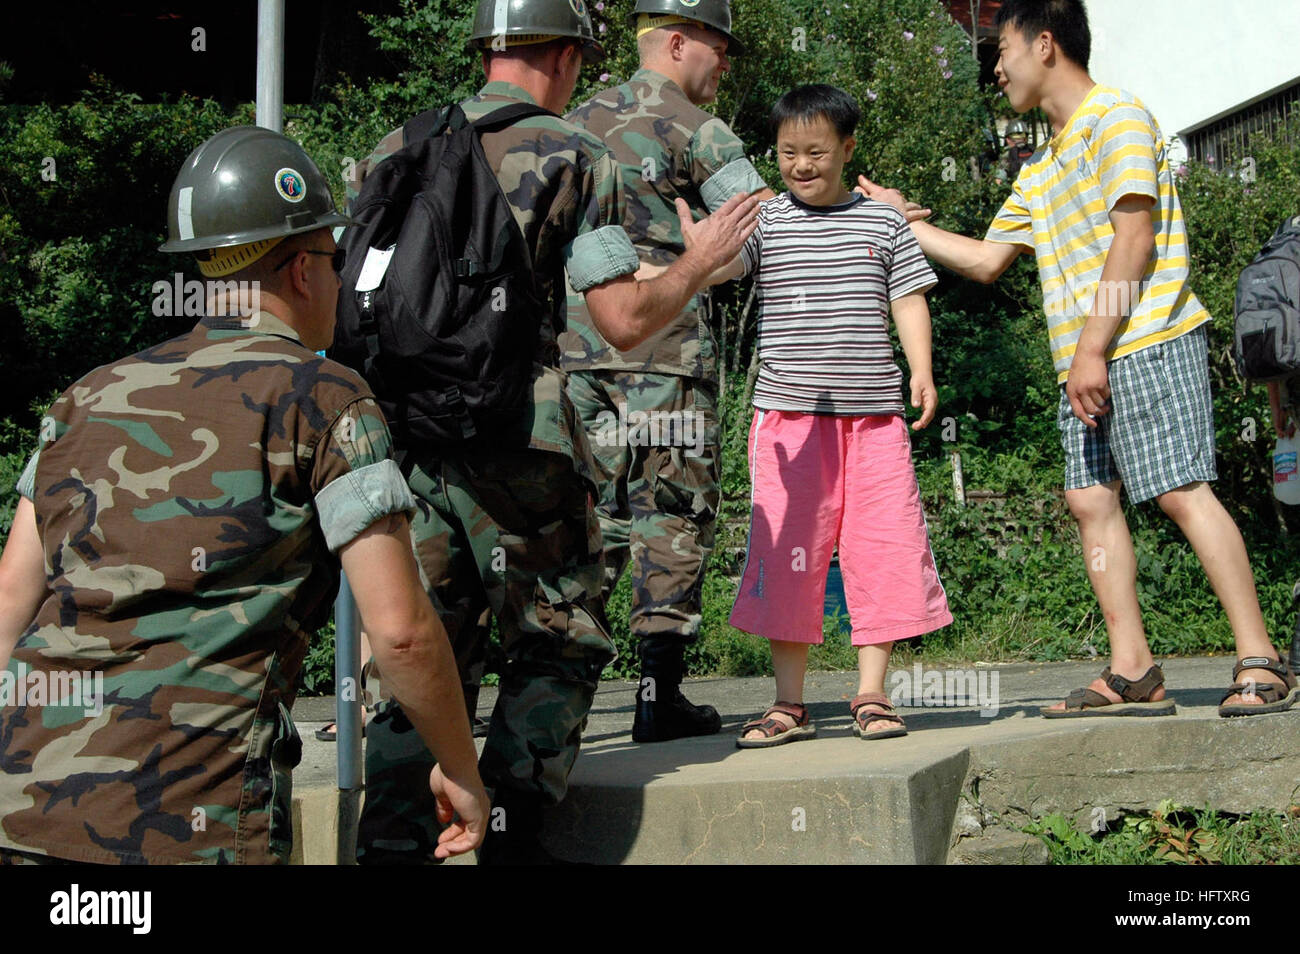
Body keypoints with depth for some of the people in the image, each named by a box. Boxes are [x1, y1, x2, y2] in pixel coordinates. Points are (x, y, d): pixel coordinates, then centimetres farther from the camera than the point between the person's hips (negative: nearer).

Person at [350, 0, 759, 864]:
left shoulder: (391, 152, 13)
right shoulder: (574, 157, -1)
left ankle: (392, 845, 8)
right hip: (513, 442, -5)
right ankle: (509, 837, 1)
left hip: (400, 434, 5)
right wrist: (703, 261, 11)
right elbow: (626, 322, -5)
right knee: (560, 644, 9)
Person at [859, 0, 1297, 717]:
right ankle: (1133, 674, 1)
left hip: (1146, 341, -9)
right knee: (1091, 498, 1)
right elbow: (987, 259, 30)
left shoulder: (1116, 116, -2)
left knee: (1181, 490, -13)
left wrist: (1092, 348, -16)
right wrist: (905, 223, 29)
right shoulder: (1040, 168, 24)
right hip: (1087, 362, 9)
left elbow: (1134, 237, -12)